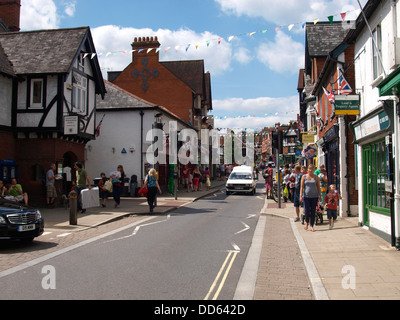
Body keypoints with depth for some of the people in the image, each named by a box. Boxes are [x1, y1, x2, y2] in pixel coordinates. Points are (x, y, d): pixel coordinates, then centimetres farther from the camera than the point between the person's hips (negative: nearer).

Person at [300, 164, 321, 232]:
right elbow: (302, 187, 2)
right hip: (306, 196, -1)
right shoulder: (304, 176, 4)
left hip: (314, 196, 1)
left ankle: (312, 226, 10)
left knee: (313, 211, 1)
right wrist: (301, 196, -4)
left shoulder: (316, 177, 6)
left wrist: (320, 196, 4)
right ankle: (307, 222, 21)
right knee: (306, 211, -6)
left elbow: (318, 187, 9)